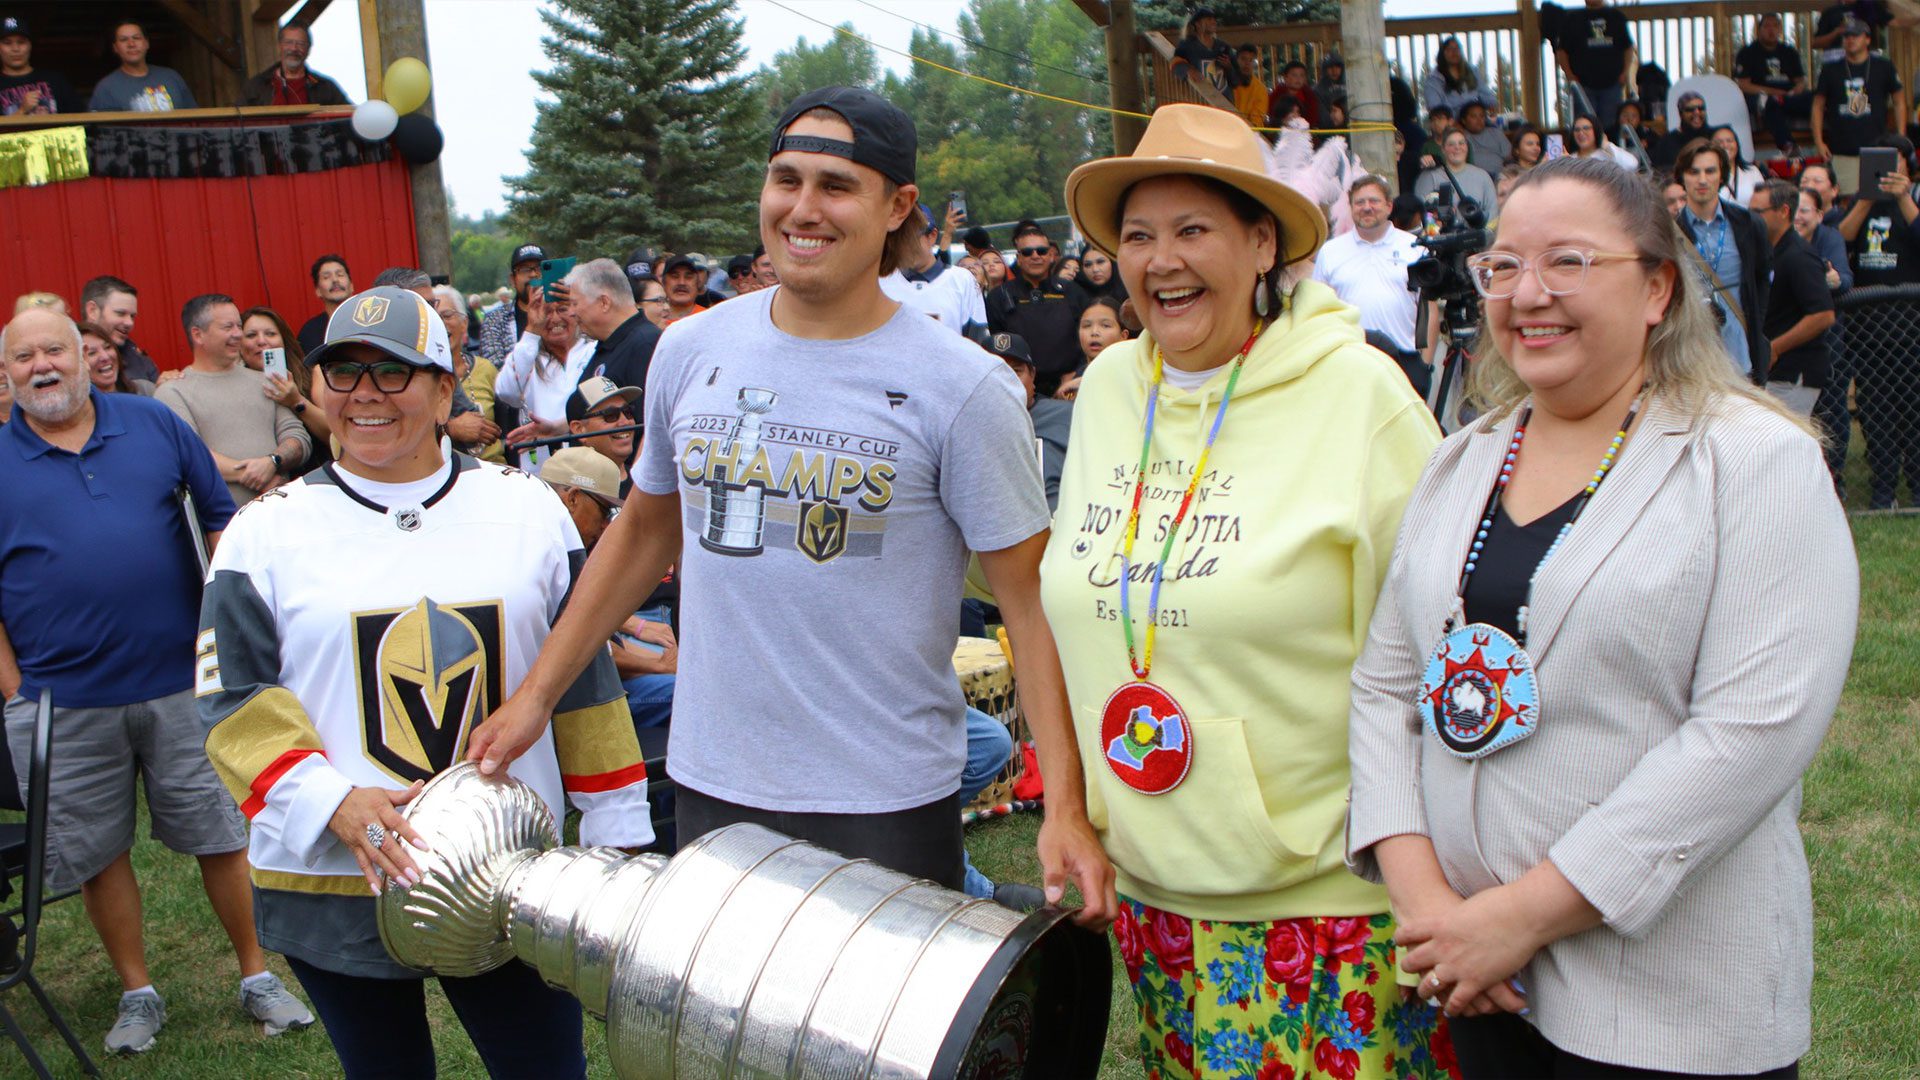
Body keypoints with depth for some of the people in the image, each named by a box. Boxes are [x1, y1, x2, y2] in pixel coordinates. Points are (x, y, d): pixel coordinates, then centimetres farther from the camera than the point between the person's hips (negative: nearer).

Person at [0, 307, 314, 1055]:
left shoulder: (153, 424, 3)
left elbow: (221, 519, 10)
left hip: (181, 682, 0)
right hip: (64, 702, 0)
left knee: (223, 832, 7)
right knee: (97, 853, 10)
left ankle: (257, 975, 22)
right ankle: (137, 993, 27)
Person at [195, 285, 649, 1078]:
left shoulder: (527, 508, 5)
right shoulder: (264, 534, 1)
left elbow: (584, 681, 8)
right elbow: (234, 702, -3)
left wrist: (616, 834, 8)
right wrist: (335, 803, -19)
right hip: (332, 883, 0)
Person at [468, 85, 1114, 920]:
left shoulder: (963, 390, -10)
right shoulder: (691, 353, 3)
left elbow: (1033, 601, -10)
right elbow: (646, 530, 16)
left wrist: (1065, 806, -18)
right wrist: (536, 694, 15)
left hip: (886, 804, -3)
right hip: (711, 786, 4)